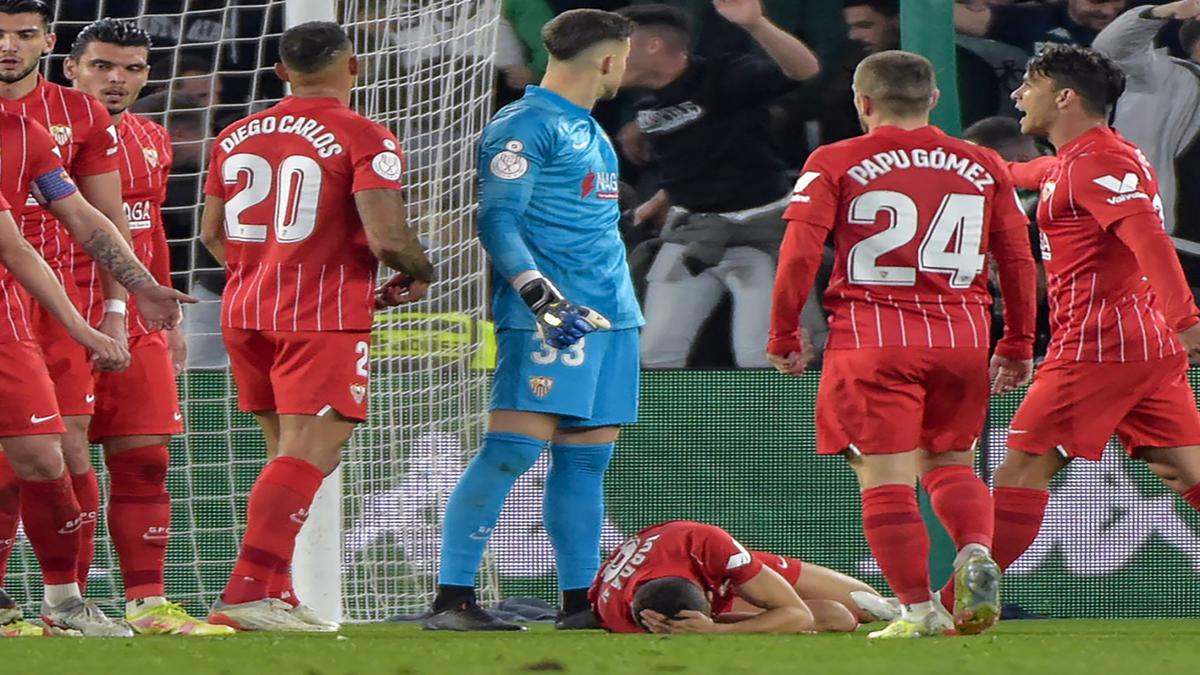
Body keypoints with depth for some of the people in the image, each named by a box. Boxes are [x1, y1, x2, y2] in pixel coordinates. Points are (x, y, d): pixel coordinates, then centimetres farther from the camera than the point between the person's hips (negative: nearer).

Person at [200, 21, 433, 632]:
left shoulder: (236, 137, 11)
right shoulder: (364, 139, -9)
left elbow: (212, 234, 16)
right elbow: (386, 238, -16)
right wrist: (418, 274, 4)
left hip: (245, 309, 7)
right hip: (323, 317, -7)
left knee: (287, 452, 16)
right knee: (308, 456, -10)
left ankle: (276, 595, 13)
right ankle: (249, 591, -22)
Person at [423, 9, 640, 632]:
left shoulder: (588, 131, 22)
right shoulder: (522, 127, -6)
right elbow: (497, 221, -13)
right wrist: (541, 295, -25)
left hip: (609, 316, 9)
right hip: (547, 319, -9)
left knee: (586, 458, 7)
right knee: (513, 448, -14)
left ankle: (579, 603, 9)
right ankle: (451, 599, -15)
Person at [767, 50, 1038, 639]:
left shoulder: (834, 164, 1)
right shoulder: (983, 166, 11)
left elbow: (799, 253, -7)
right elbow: (1018, 259, 11)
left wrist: (784, 335, 2)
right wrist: (1018, 344, 20)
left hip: (872, 336, -4)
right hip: (961, 336, 4)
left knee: (887, 476, -1)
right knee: (950, 462, 17)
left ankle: (918, 608, -5)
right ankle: (976, 551, -11)